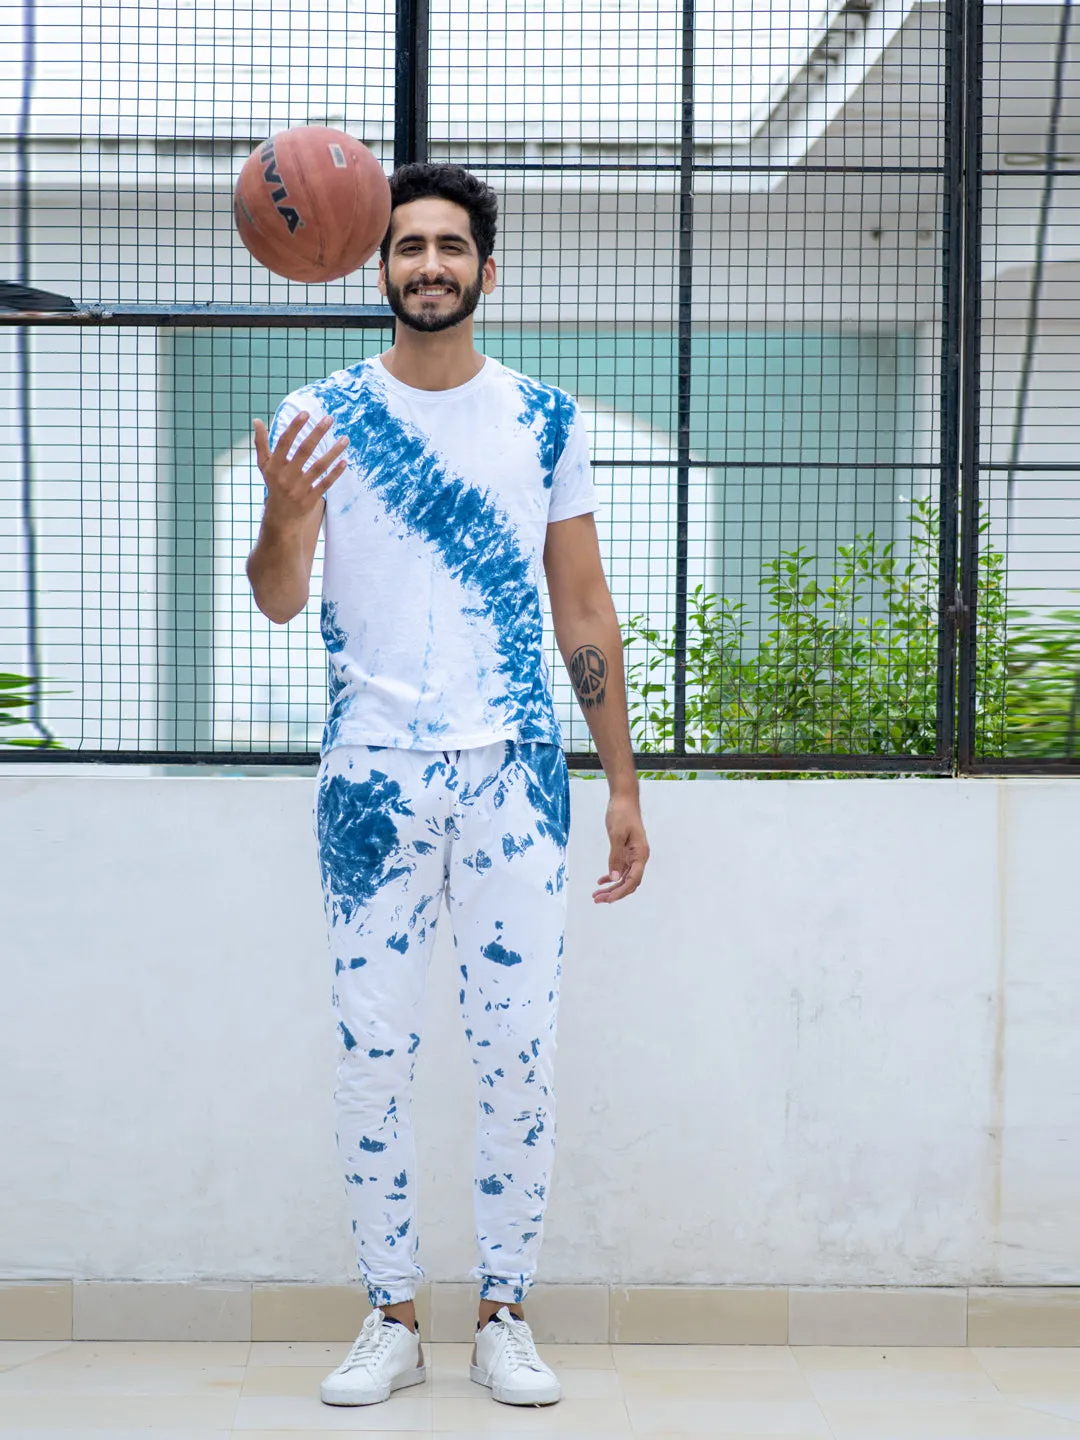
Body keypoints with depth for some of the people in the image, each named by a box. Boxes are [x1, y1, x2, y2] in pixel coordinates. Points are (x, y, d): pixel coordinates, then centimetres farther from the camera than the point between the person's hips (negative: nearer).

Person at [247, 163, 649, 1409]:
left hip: (515, 768, 1)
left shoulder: (544, 421, 7)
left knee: (518, 1048, 0)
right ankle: (391, 1319, 13)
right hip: (373, 769, 0)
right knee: (371, 1052, 1)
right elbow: (278, 602, -1)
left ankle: (503, 1318, 12)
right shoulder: (320, 416, 4)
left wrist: (622, 783, 6)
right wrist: (284, 516, -24)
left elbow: (583, 609, 10)